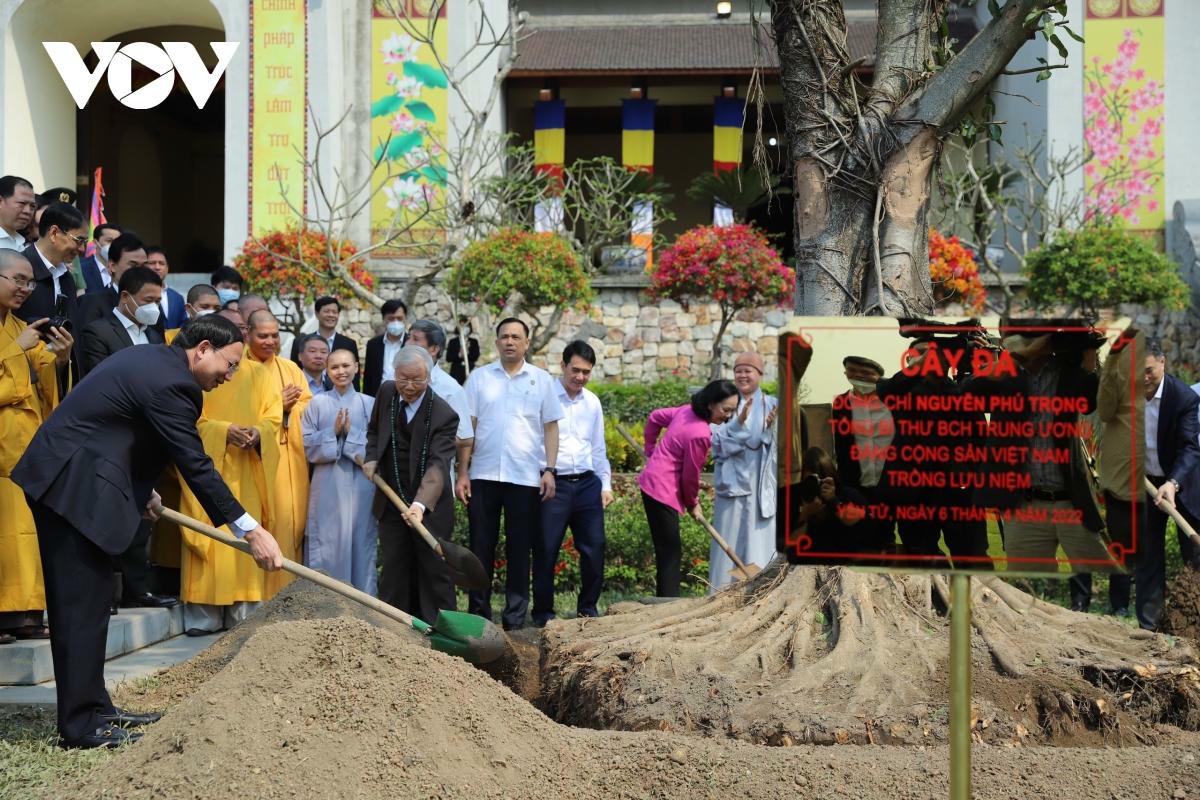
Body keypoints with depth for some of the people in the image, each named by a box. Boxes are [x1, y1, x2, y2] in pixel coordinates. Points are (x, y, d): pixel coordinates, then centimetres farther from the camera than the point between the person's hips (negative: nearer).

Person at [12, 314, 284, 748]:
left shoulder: (151, 359, 12)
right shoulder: (169, 383, -18)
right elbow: (195, 465, -19)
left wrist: (141, 488, 27)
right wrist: (249, 530, -17)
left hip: (66, 480, 11)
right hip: (72, 487, -11)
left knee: (87, 599, 14)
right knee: (82, 603, -7)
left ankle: (93, 707, 21)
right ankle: (81, 725, -3)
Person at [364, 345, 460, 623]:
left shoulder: (443, 415, -20)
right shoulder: (387, 392, 0)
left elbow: (437, 464, -30)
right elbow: (374, 429, 21)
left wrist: (421, 504, -44)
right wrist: (372, 458, 2)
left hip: (429, 506, -5)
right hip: (392, 503, 5)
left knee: (434, 573, 2)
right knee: (394, 572, 9)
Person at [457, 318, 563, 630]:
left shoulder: (541, 380, 7)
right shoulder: (479, 377, 7)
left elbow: (550, 427, 7)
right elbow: (467, 427, 6)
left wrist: (549, 470, -3)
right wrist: (462, 472, -1)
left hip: (526, 476, 0)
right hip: (484, 475, 0)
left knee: (519, 549, 4)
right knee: (481, 547, 4)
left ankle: (514, 620, 9)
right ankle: (478, 614, 12)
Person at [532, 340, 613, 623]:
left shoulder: (592, 402, 13)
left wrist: (606, 484, 15)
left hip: (587, 483, 5)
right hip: (554, 483, -5)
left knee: (594, 548, 4)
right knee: (546, 551, -1)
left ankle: (587, 608, 18)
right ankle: (543, 612, 11)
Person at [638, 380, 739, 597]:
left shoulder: (687, 411, 3)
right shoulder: (700, 434, -23)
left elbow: (655, 417, 19)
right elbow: (690, 476, -12)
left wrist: (651, 450, 28)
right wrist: (693, 505, 5)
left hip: (652, 482, 10)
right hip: (663, 491, -10)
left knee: (668, 552, 13)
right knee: (670, 554, -7)